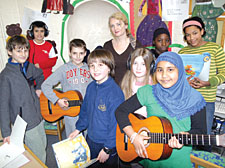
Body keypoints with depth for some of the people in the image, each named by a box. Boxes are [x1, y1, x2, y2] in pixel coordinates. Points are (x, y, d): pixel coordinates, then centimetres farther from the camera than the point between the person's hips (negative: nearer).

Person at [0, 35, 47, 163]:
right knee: (39, 156, 4)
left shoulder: (30, 66, 1)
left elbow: (40, 75, 25)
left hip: (38, 118, 7)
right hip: (25, 124, -6)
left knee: (43, 147, 22)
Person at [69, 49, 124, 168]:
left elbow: (116, 123, -22)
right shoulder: (91, 87, -3)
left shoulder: (115, 92, -25)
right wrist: (78, 129, 14)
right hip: (90, 139, 6)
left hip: (108, 144, -6)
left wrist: (107, 149, -17)